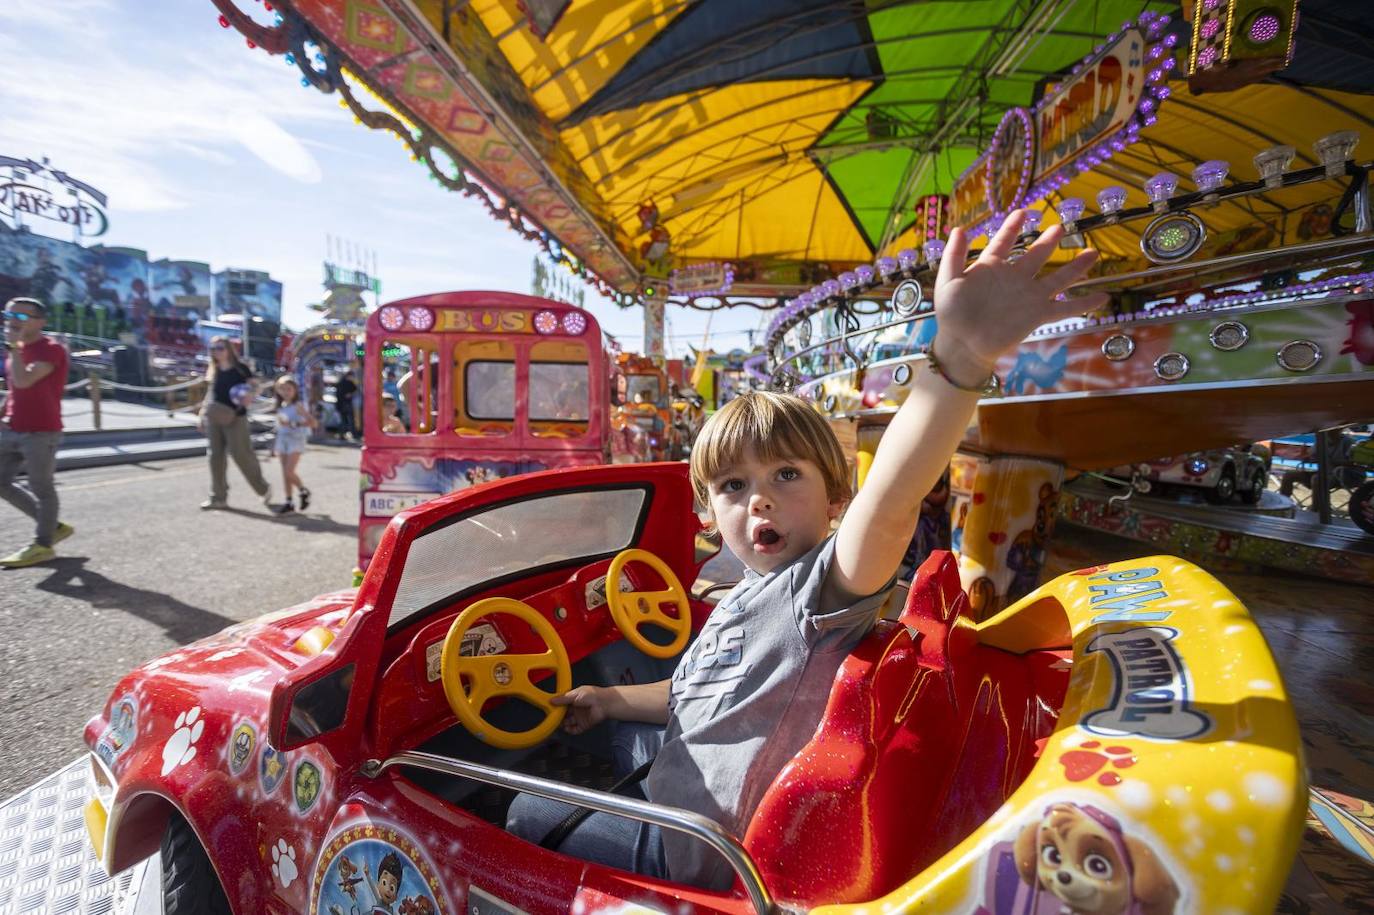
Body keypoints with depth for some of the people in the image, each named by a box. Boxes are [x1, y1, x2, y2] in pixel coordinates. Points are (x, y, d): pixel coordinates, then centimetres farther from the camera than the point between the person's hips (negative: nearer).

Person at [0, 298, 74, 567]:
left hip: (41, 433, -9)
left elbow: (23, 381, -26)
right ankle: (54, 527, 21)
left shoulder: (52, 350, -13)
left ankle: (42, 545, 10)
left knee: (41, 488, 0)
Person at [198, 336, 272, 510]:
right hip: (214, 419, 5)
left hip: (235, 418, -5)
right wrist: (202, 415, 14)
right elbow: (209, 394, 18)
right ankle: (218, 497, 12)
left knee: (242, 455, -6)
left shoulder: (241, 369, -2)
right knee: (216, 456, 5)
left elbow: (249, 394, -2)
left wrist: (246, 399, -24)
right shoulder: (212, 371, 12)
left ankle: (264, 488, 12)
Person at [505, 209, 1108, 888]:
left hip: (694, 859, -8)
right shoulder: (745, 598, 2)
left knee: (528, 815, 9)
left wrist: (960, 355, -65)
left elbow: (889, 503, -50)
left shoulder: (819, 583, -27)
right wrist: (611, 700, 17)